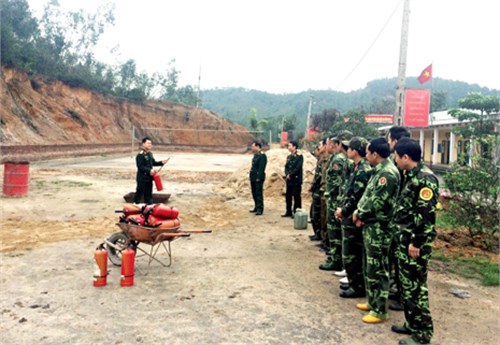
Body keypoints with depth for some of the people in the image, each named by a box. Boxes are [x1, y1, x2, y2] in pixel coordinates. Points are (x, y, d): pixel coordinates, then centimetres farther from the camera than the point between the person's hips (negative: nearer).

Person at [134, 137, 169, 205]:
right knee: (139, 193, -2)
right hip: (142, 178, -9)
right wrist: (149, 170, -26)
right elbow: (140, 167, -22)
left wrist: (161, 163, 6)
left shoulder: (150, 154, 11)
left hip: (149, 178, 9)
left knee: (149, 194, 15)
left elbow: (153, 163, 20)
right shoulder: (140, 155, -17)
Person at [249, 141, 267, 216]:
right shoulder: (255, 155, 15)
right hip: (253, 177, 9)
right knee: (254, 193, 14)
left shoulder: (262, 156, -13)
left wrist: (258, 177, -21)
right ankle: (256, 207, 24)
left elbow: (261, 168, -18)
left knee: (259, 193, -6)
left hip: (259, 178, -9)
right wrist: (252, 175, 14)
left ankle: (260, 209, -3)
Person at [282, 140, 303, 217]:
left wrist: (290, 175, -12)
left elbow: (298, 168, -14)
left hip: (296, 180, -7)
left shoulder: (299, 156, -6)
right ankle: (289, 212, 20)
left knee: (296, 197, -4)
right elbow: (286, 167, 11)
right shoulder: (289, 157, 14)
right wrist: (287, 175, -7)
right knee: (288, 196, 11)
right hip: (289, 180, 7)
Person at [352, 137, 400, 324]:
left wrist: (359, 214, -8)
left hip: (378, 228, -10)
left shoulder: (388, 173, -20)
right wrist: (360, 214, 2)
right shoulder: (379, 170, 12)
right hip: (371, 225, 10)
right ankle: (372, 302, 31)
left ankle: (379, 311, 9)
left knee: (377, 270, -1)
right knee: (370, 267, 18)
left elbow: (376, 202, -22)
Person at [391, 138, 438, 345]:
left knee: (416, 286, -2)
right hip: (405, 238, 10)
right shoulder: (411, 176, 11)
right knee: (407, 283, 17)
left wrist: (417, 242, -21)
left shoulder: (426, 178, -19)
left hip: (416, 241, -10)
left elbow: (426, 214, -22)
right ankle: (412, 324, 30)